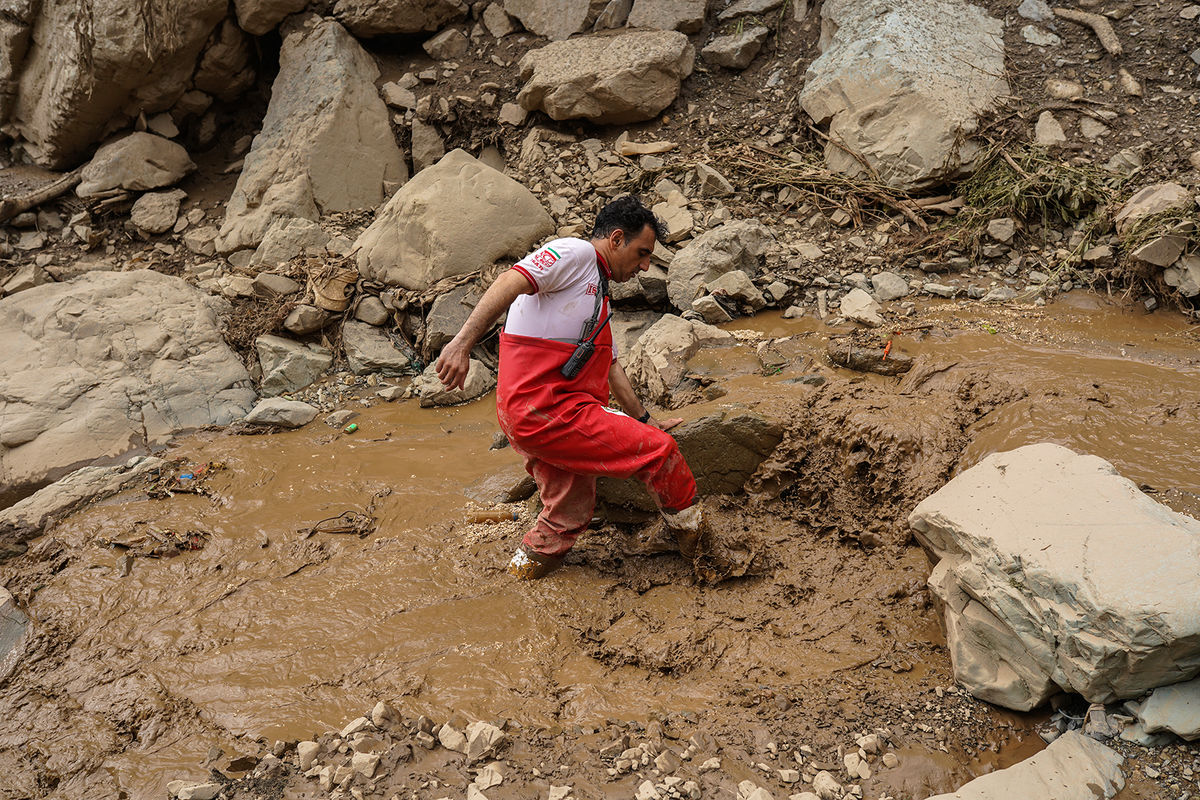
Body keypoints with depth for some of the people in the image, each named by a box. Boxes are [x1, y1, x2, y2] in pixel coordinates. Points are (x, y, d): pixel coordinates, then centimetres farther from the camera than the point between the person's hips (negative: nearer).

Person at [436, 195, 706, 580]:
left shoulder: (597, 291, 25)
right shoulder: (575, 253, -6)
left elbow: (609, 365, 32)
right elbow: (510, 283, -21)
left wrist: (644, 419, 33)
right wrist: (463, 343, -32)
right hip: (545, 409, -10)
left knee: (569, 514, 18)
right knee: (659, 450, -5)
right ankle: (690, 529, 16)